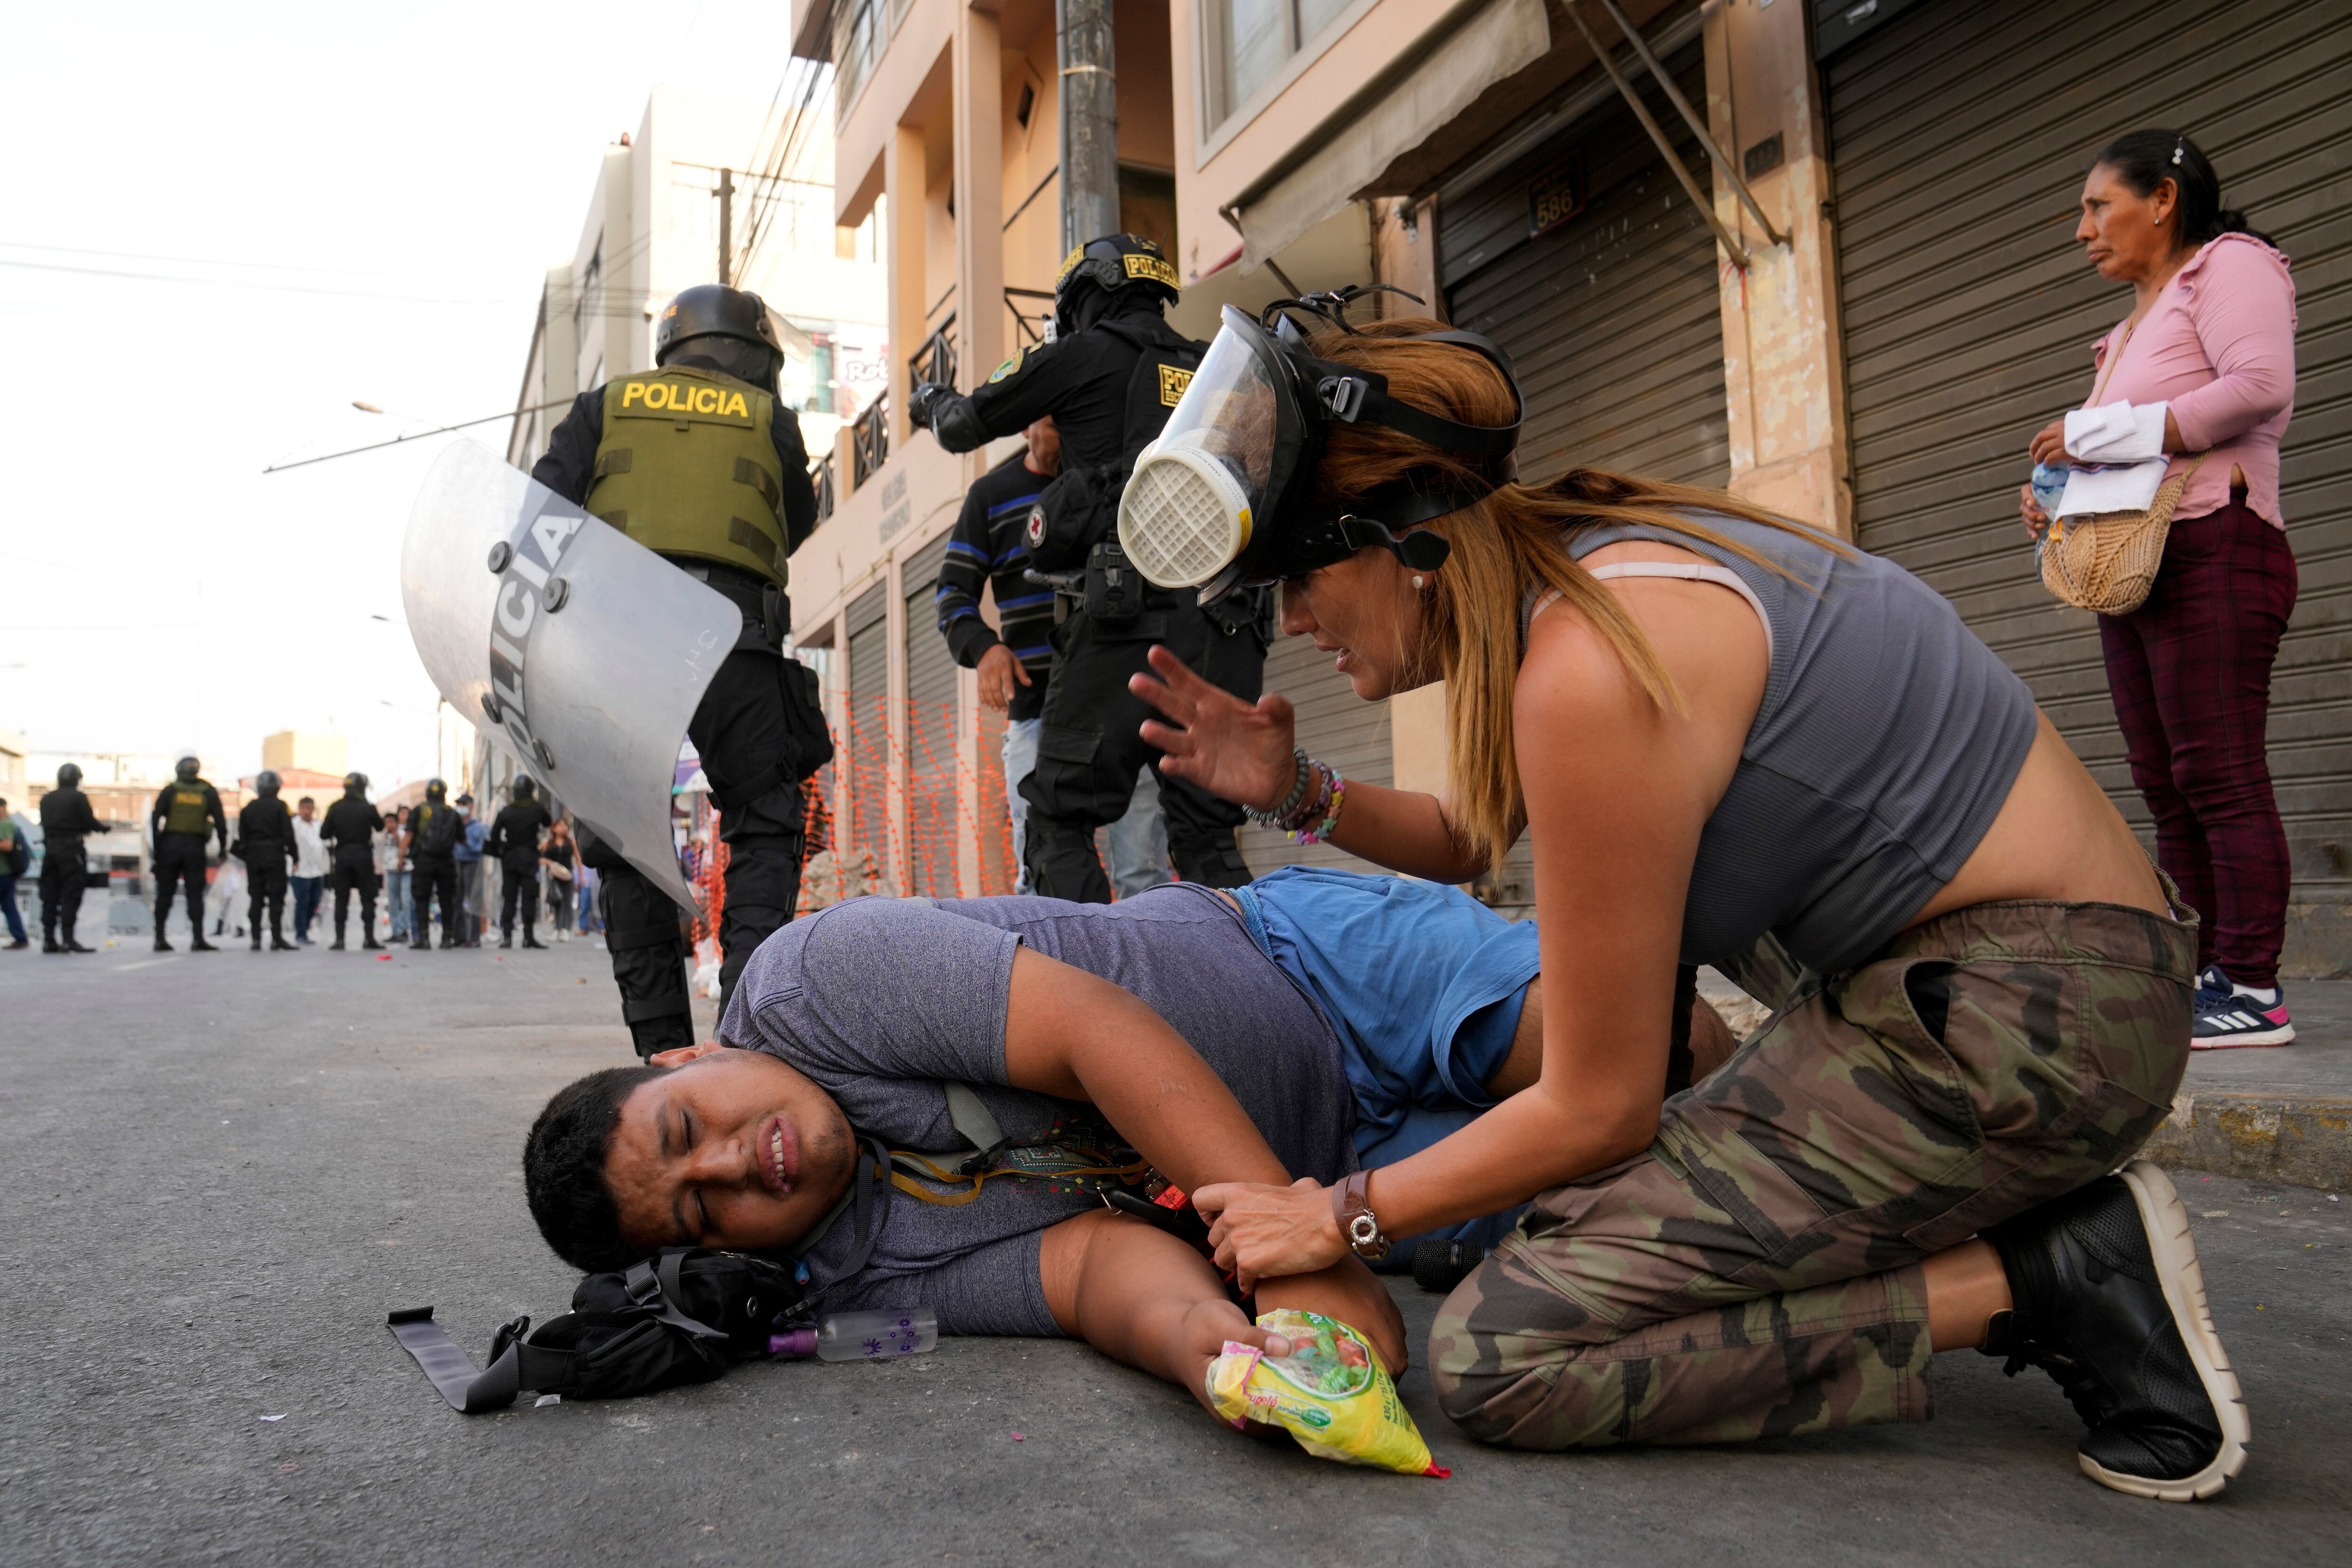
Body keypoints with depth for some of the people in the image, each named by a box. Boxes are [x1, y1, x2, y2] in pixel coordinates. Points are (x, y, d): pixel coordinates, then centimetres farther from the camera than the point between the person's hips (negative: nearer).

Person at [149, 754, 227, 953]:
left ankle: (160, 938, 8)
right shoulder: (209, 793, 5)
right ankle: (198, 938, -7)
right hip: (196, 847, 0)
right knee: (195, 893, 1)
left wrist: (156, 846, -1)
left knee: (165, 892, 8)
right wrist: (223, 848, 6)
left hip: (170, 845, 0)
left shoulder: (170, 791, 3)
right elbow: (220, 821, 1)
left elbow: (155, 818, -4)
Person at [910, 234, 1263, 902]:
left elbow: (965, 426, 17)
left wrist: (931, 401, 41)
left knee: (1059, 821, 1)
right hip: (1228, 621, 6)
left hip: (1131, 610, -5)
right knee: (1206, 835, 10)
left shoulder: (1086, 352, 9)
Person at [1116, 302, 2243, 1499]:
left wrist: (1344, 1215, -4)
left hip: (2023, 1024, -10)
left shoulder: (1592, 669, -24)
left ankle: (2043, 1279, -6)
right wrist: (1298, 794, 3)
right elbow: (1465, 841, 21)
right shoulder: (1565, 556, 4)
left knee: (1498, 1357, -13)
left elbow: (1599, 1112, -15)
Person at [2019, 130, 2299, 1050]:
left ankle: (2252, 992, -10)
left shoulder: (2230, 262, 3)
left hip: (2210, 549, -9)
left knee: (2219, 775, -12)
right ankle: (2203, 979, 9)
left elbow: (2261, 385, -15)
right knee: (2166, 784, 5)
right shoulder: (2139, 319, 28)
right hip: (2133, 560, 9)